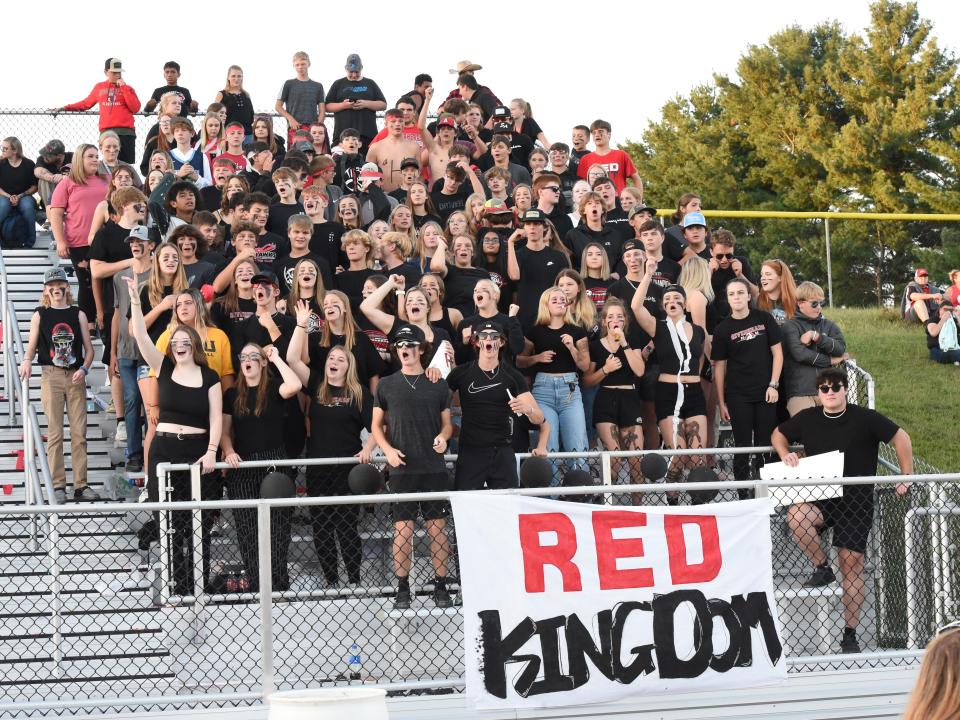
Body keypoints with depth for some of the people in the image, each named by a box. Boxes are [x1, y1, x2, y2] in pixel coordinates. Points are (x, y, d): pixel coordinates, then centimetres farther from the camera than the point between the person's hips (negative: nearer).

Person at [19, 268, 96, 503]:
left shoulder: (78, 314, 8)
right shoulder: (40, 315, 5)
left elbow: (89, 349, 9)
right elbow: (31, 347, 5)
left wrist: (84, 369, -8)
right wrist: (26, 361, -17)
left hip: (75, 378, 2)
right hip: (51, 377, -2)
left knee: (79, 433, 1)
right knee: (55, 433, -3)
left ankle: (81, 485, 5)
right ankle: (58, 486, -1)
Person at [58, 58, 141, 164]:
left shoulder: (127, 89, 10)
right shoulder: (99, 87, 16)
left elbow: (135, 108, -3)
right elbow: (86, 103, 27)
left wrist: (123, 87, -3)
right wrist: (65, 108, 24)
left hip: (126, 132, -1)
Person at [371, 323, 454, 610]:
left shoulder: (438, 386, 8)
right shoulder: (387, 386, 7)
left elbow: (447, 423, 13)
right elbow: (376, 425, 11)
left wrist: (443, 436, -9)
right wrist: (387, 449, -6)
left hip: (434, 467, 1)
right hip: (402, 468, -1)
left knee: (438, 528, 1)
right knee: (402, 528, -2)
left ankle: (440, 586, 9)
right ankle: (402, 588, 6)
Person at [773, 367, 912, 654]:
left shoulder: (864, 419, -6)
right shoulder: (807, 419, 4)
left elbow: (901, 438, 1)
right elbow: (779, 434, 21)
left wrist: (906, 477, -1)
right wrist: (785, 454, 0)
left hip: (857, 501, -2)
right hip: (820, 498, 2)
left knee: (851, 564, -5)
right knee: (796, 516, -31)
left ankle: (850, 633, 5)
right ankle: (822, 568, -6)